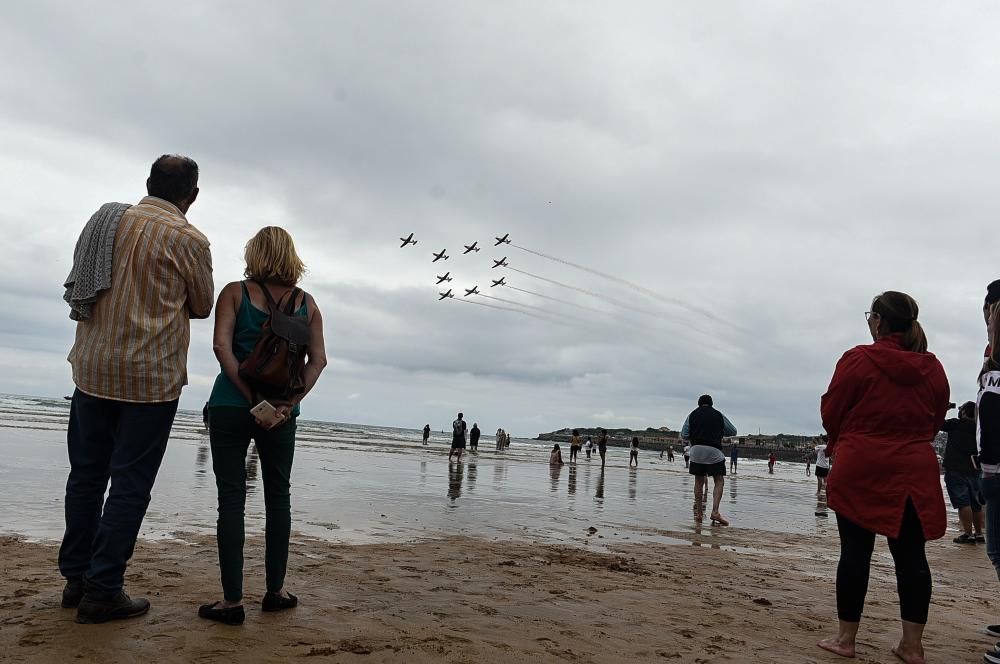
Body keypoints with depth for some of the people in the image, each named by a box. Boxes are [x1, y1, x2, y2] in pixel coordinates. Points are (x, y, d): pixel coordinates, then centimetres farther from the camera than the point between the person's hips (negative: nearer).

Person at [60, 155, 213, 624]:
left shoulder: (108, 220, 7)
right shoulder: (189, 241, -10)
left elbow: (86, 288, 17)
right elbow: (202, 307, 4)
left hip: (92, 368, 6)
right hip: (151, 377, -6)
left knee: (86, 474, 14)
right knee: (130, 484, 1)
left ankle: (76, 579, 24)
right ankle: (102, 592, 6)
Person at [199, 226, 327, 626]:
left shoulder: (235, 292, 0)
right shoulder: (307, 303, 6)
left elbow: (222, 346, -12)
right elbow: (318, 359, -2)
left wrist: (252, 398, -13)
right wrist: (289, 403, -7)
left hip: (231, 405, -2)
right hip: (282, 412, 2)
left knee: (231, 498, 2)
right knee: (279, 496, 14)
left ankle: (232, 601, 4)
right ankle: (276, 590, 21)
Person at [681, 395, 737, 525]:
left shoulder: (693, 415, 11)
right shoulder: (719, 415, 12)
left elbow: (683, 435, 7)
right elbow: (733, 432, 19)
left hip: (696, 450, 2)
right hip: (714, 451, -1)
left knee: (699, 481, 11)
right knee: (719, 481, 3)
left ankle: (699, 513, 10)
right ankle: (715, 512, -12)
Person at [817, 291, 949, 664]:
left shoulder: (858, 360, -9)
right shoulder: (932, 368, 6)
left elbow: (831, 412, -3)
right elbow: (935, 421, 12)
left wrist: (839, 441, 17)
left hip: (860, 469, -4)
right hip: (915, 471, 4)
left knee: (855, 551, 2)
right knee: (910, 555, 8)